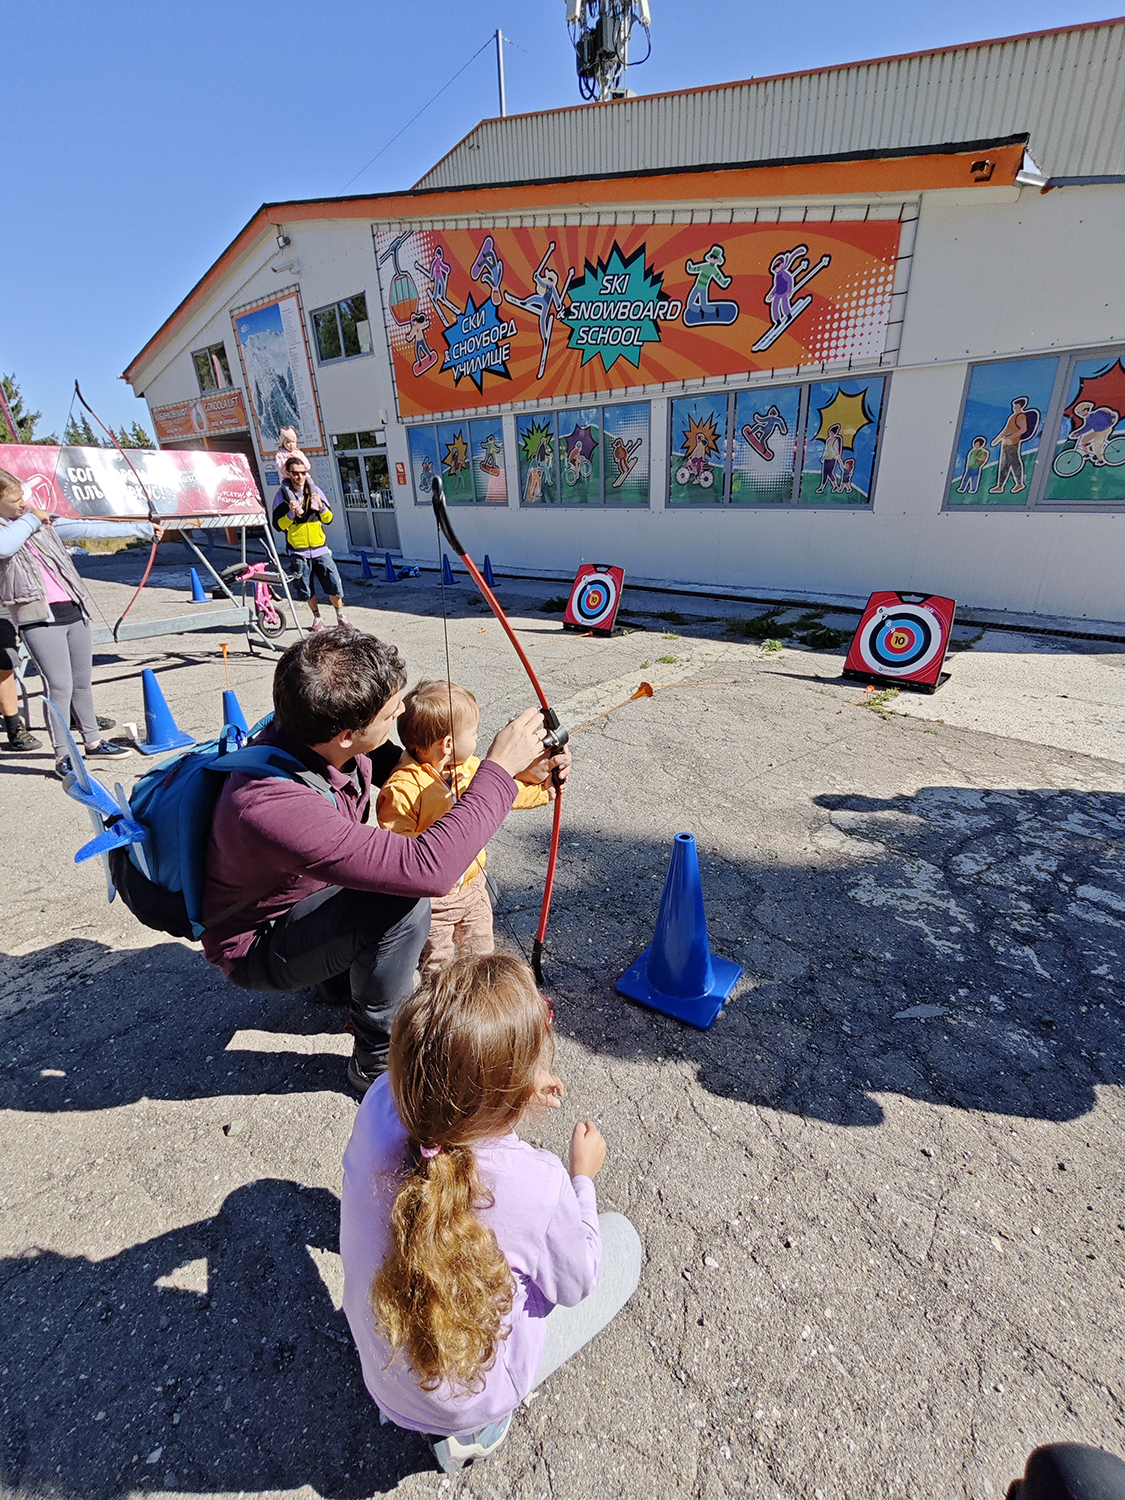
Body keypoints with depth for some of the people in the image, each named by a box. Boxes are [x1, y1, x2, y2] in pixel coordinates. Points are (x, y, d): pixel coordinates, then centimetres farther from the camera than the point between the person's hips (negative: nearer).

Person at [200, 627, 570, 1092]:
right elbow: (427, 869, -46)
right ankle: (378, 1061, -5)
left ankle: (344, 976, 21)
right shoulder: (272, 805, -41)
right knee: (403, 900, -30)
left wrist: (518, 768, -13)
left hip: (311, 894, 8)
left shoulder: (320, 736, -18)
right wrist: (499, 769, -36)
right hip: (257, 946, -7)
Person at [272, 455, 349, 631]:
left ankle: (340, 614, 19)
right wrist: (291, 514, -20)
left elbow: (328, 519, 6)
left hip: (320, 549, 1)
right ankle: (317, 617, 24)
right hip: (298, 552, -1)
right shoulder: (282, 495, 0)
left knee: (334, 585, -2)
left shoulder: (315, 491, 7)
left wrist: (321, 507, -13)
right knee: (308, 590, 5)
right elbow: (279, 525, -4)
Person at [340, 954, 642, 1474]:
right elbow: (576, 1285, -15)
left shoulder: (381, 1104, -28)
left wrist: (514, 1093, -8)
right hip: (463, 1401, -4)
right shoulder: (536, 1183, -37)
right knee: (621, 1236, 9)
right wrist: (582, 1178, -5)